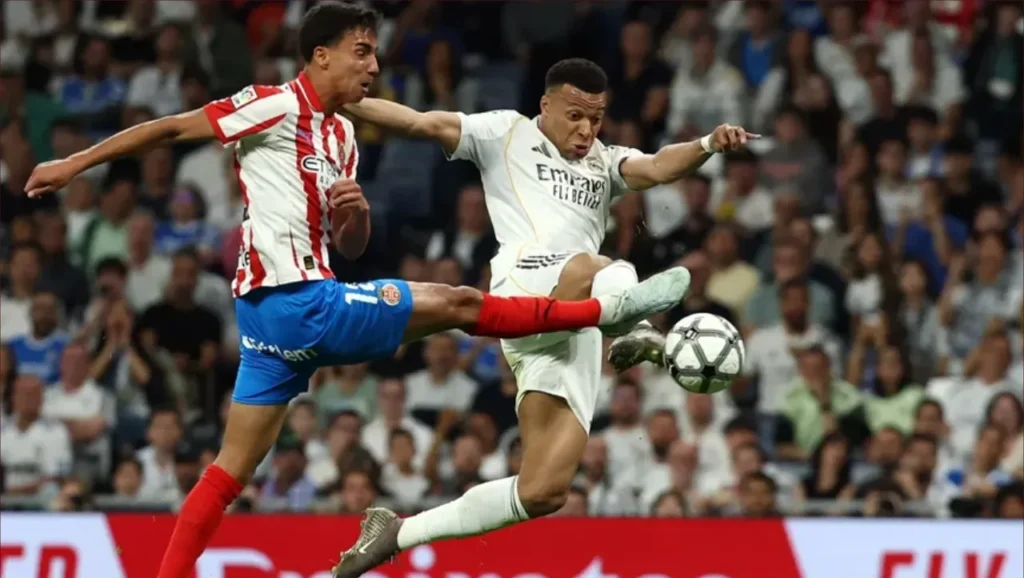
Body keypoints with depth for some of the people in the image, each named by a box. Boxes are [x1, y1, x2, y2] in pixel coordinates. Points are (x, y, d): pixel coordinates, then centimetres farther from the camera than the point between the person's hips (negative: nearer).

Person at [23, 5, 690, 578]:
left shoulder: (341, 136, 19)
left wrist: (356, 211, 0)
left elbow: (351, 246, 23)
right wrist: (73, 165, -8)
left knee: (234, 466, 7)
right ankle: (607, 309, 5)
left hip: (273, 313, 9)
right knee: (456, 303, -3)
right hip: (297, 300, -9)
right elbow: (172, 127, -7)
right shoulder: (278, 105, -8)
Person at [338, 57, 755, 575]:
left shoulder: (605, 163, 29)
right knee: (593, 269, -38)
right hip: (525, 286, -4)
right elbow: (421, 123, 9)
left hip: (572, 339, 5)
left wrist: (708, 145, -12)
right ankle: (636, 332, -70)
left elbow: (656, 168, 9)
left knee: (543, 492, 1)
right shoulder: (506, 134, 18)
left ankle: (398, 533, 14)